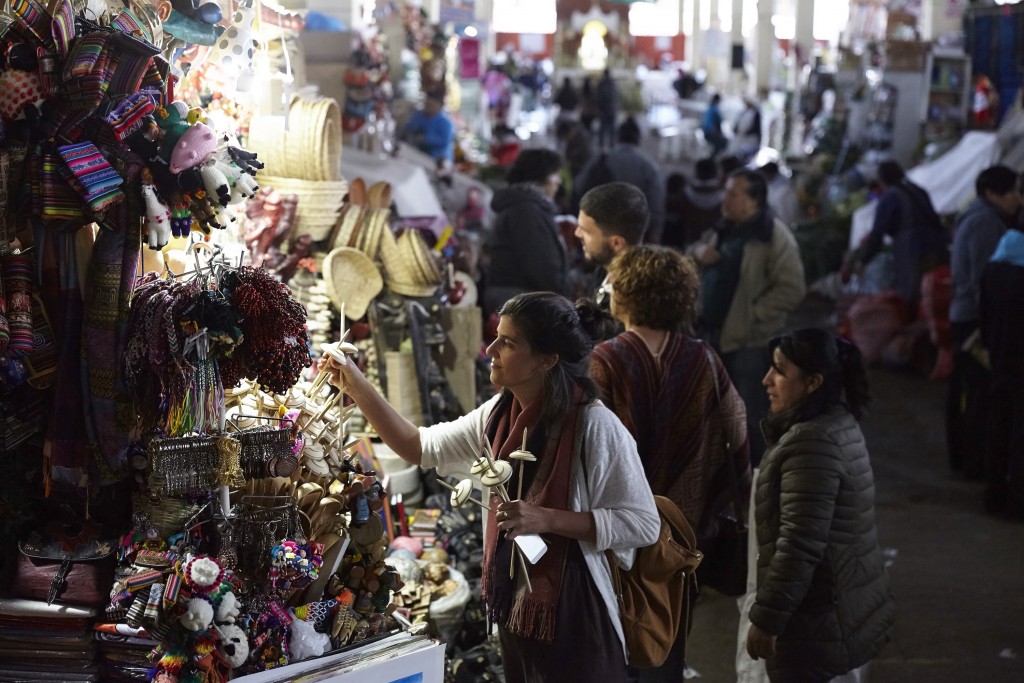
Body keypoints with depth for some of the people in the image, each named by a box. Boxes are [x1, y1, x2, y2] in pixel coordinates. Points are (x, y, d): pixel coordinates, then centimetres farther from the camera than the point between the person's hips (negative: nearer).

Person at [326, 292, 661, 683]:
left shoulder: (594, 425, -19)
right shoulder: (498, 416, 2)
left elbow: (644, 524, -20)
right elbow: (419, 447, 11)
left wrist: (547, 519, -26)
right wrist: (355, 386, 3)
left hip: (574, 610, -7)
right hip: (515, 606, 7)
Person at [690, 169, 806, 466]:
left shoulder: (775, 236, -16)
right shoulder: (724, 230, 10)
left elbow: (792, 290, -21)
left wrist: (752, 315, -19)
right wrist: (698, 251, 1)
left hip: (750, 342, -9)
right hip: (715, 335, 9)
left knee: (752, 418, -2)